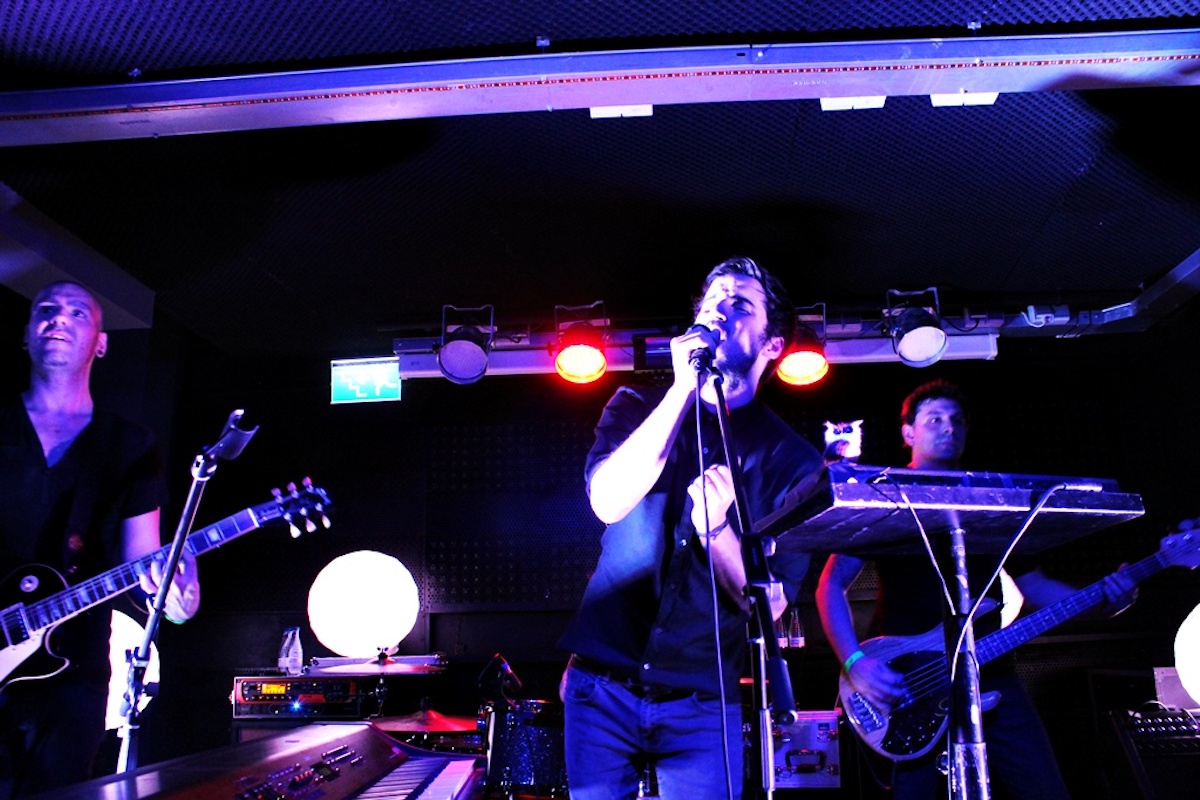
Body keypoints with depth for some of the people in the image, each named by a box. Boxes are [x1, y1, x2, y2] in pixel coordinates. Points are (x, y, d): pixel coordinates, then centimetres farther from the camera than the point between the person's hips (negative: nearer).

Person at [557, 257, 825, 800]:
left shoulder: (792, 460, -1)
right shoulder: (638, 406, 3)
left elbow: (769, 604, -7)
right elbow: (608, 501, -16)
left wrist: (716, 528, -25)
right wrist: (685, 388, -18)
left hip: (703, 705, -1)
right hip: (602, 685, 1)